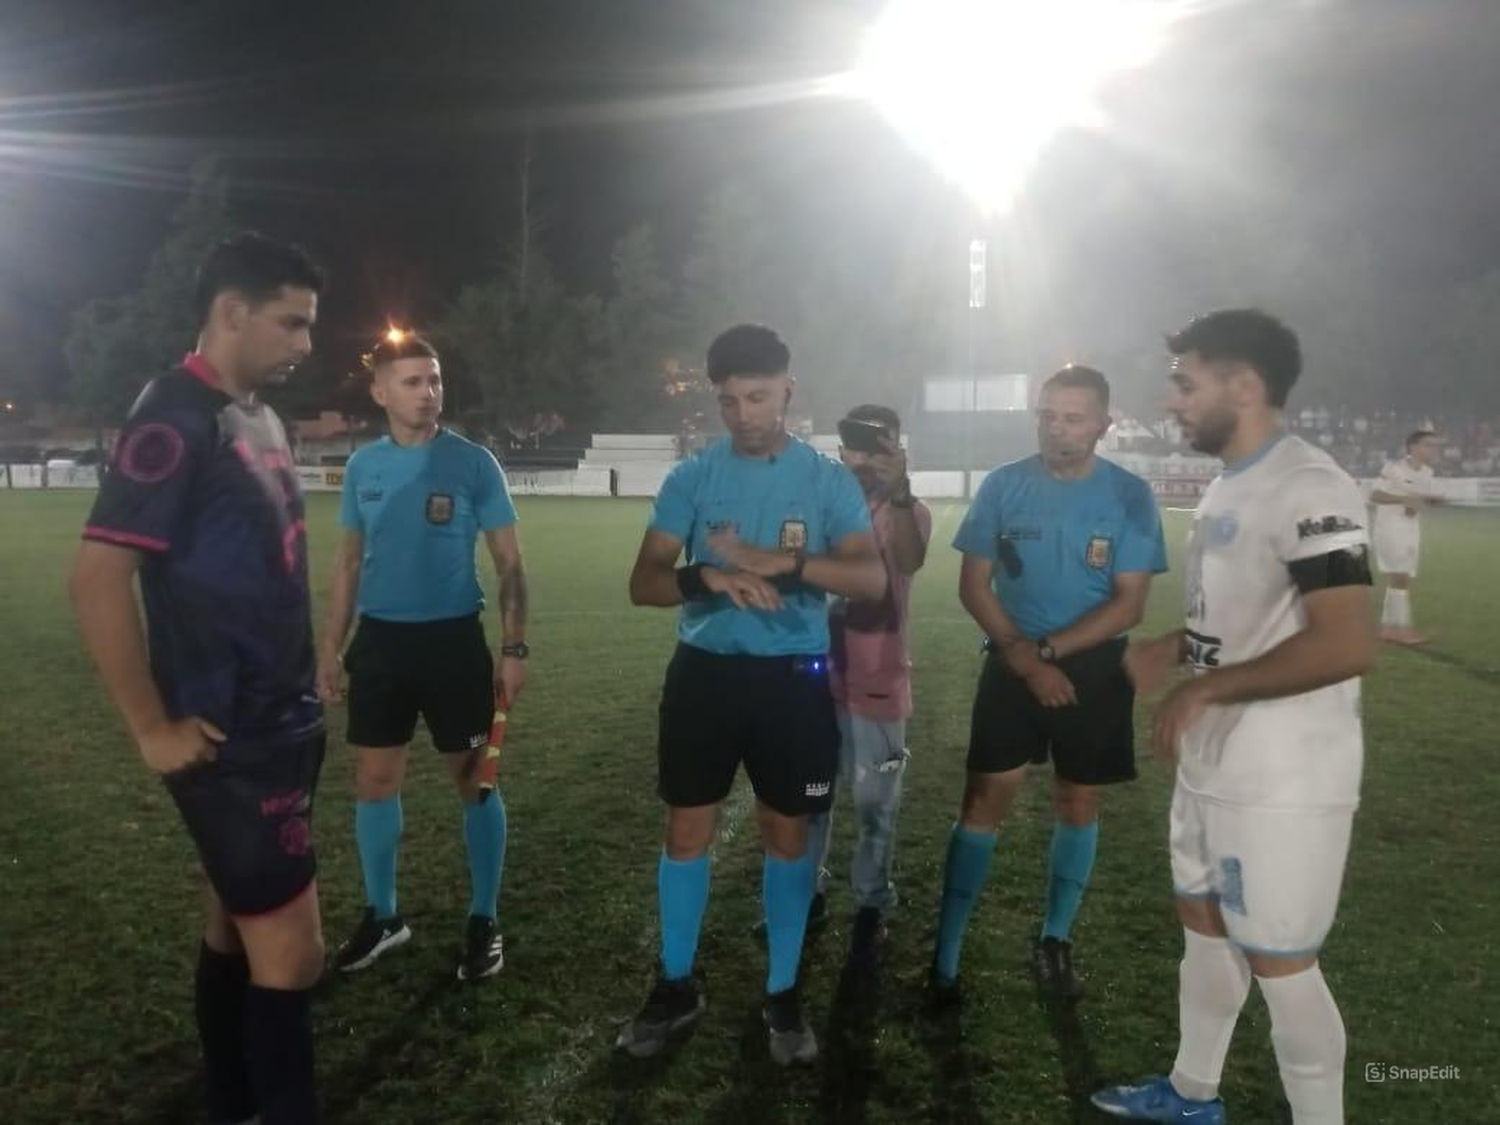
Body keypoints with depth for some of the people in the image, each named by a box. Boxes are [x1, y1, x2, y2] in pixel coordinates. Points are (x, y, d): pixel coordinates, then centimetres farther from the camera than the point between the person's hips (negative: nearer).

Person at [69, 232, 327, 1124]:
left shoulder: (257, 416, 10)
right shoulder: (176, 418, -17)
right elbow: (98, 576, -21)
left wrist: (297, 696, 14)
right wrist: (153, 726, -16)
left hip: (281, 726, 9)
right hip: (229, 741, -9)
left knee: (240, 923, 19)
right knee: (290, 948, -2)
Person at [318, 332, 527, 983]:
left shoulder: (473, 463, -6)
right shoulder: (363, 466, 4)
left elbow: (509, 562, -4)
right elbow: (348, 562, 12)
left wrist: (514, 647, -11)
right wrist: (330, 646, 9)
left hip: (454, 640, -3)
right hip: (380, 641, 4)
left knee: (475, 782, 5)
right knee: (374, 780, 10)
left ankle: (484, 921, 20)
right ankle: (382, 916, 27)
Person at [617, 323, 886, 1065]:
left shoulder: (828, 480, -2)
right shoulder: (691, 478, 1)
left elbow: (872, 579, -14)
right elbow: (644, 582, -5)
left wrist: (784, 561, -29)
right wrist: (708, 577, -26)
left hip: (792, 677, -1)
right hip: (705, 671, 1)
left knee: (787, 835, 9)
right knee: (687, 830, 8)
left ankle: (783, 997, 25)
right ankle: (675, 987, 26)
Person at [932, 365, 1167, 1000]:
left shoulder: (1130, 497, -7)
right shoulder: (1003, 485, -4)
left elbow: (1129, 605, -9)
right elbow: (973, 586, -3)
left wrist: (1050, 649, -16)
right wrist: (1025, 658, -13)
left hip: (1093, 668, 1)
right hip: (1011, 663, 0)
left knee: (1077, 803, 11)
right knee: (984, 800, -2)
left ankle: (1055, 940, 29)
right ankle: (946, 953, 4)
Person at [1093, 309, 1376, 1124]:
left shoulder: (1306, 489, -21)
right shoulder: (1229, 485, 10)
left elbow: (1346, 644, -30)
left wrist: (1203, 687, -23)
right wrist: (1175, 646, 6)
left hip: (1281, 779, -10)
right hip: (1213, 762, 10)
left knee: (1278, 963, 3)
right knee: (1203, 924, 21)